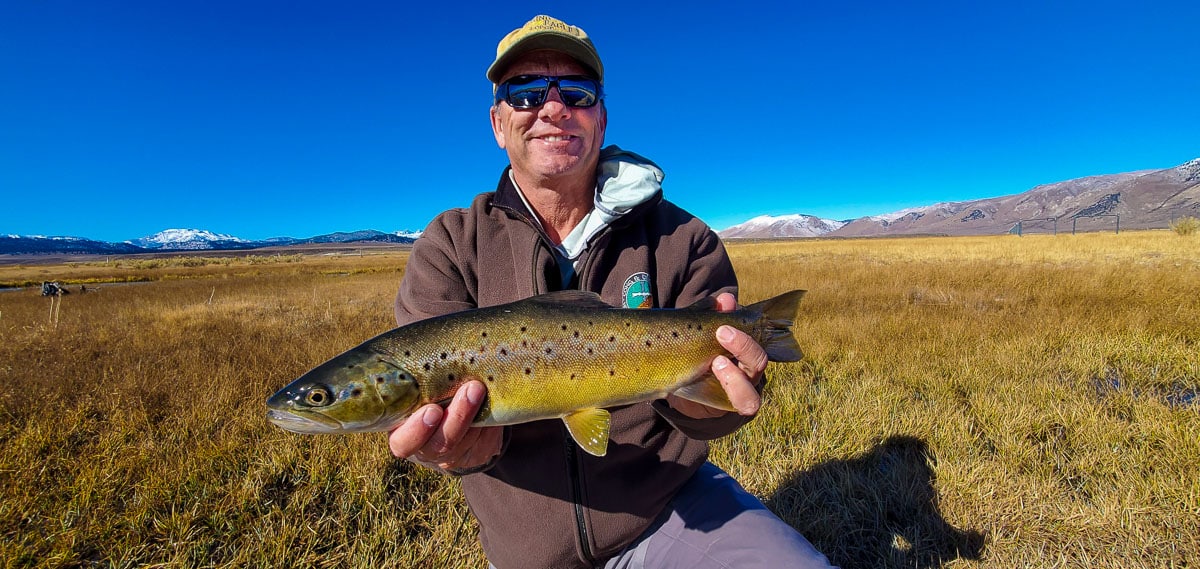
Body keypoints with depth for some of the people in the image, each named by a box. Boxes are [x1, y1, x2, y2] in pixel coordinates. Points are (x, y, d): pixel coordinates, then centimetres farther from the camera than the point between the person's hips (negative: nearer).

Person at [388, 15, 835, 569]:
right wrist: (465, 439, -36)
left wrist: (705, 398, -32)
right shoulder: (449, 247, -5)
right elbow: (424, 388, -15)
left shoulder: (681, 239, -7)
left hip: (670, 505, 0)